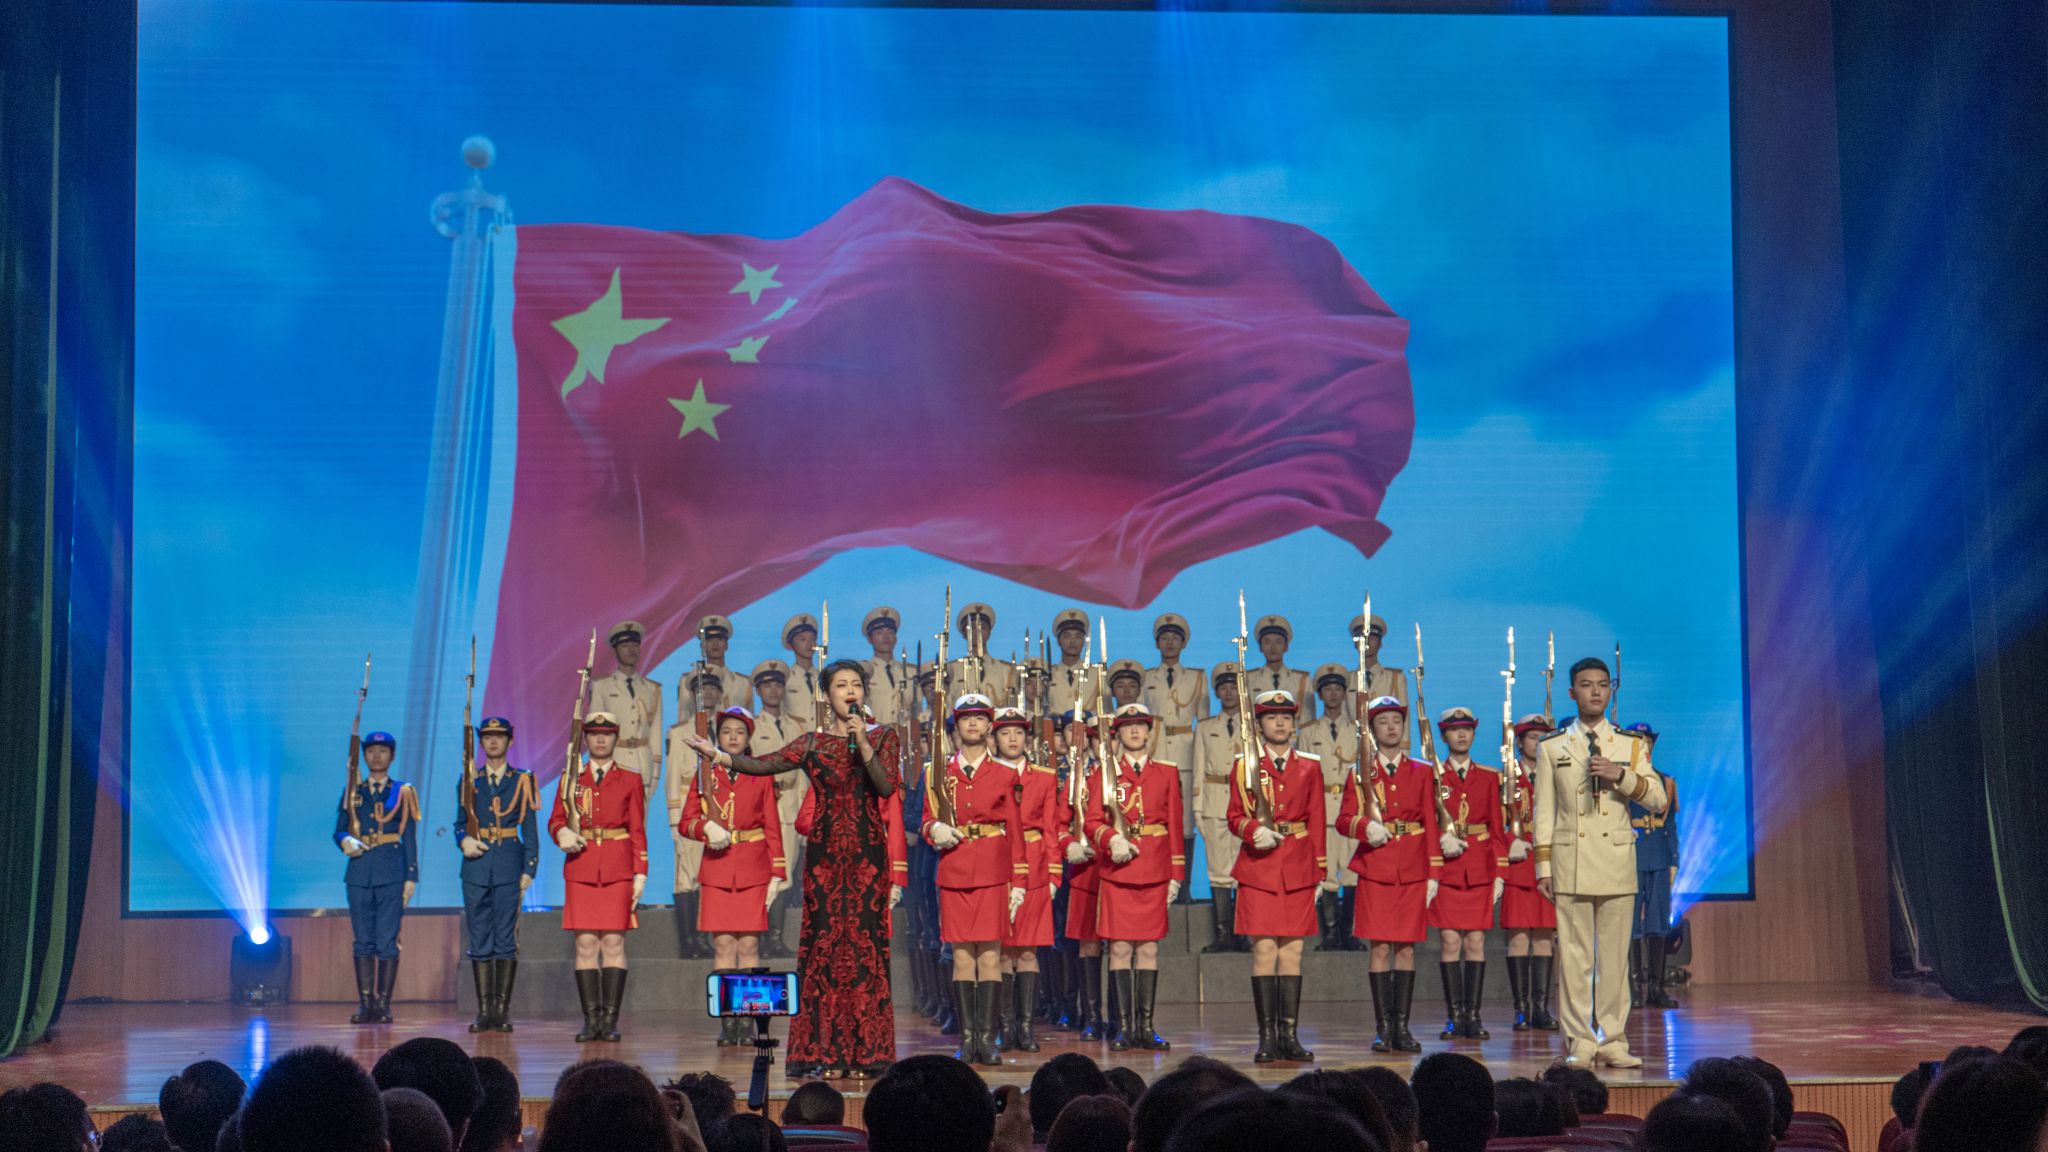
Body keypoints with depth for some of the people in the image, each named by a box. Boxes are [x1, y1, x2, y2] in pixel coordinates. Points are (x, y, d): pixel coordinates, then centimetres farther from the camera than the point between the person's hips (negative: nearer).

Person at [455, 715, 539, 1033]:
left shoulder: (522, 782, 6)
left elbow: (530, 831, 5)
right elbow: (460, 823, 15)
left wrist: (529, 869, -4)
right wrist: (464, 840, -8)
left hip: (509, 865, -2)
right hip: (477, 866, 2)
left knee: (506, 939, -3)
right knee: (479, 941, 3)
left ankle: (503, 1011, 1)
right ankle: (484, 1011, 7)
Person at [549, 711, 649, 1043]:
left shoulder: (630, 780, 7)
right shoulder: (571, 779, 11)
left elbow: (638, 831, 6)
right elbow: (555, 819, 12)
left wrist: (640, 873, -2)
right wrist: (562, 834, -12)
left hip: (618, 871, -1)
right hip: (581, 869, 1)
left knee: (614, 943, -5)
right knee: (585, 944, -1)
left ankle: (610, 1019, -2)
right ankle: (591, 1020, 2)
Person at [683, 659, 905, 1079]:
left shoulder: (883, 738, 7)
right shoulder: (812, 743, 8)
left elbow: (887, 786, -7)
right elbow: (763, 765, -4)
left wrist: (861, 743, -15)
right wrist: (717, 754, -17)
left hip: (868, 855, 0)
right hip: (824, 854, 1)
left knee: (865, 944, -4)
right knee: (824, 944, -3)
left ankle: (865, 1051, 0)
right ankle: (823, 1052, -1)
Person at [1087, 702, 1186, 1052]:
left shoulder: (1167, 772, 10)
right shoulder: (1106, 773, 6)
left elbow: (1175, 826, 10)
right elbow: (1092, 821, 1)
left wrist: (1176, 875, 5)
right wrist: (1112, 840, -19)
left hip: (1154, 872, 1)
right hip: (1118, 870, -1)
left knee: (1149, 948, 2)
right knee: (1120, 948, -3)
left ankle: (1146, 1026, 7)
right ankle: (1124, 1027, 2)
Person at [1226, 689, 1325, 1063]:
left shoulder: (1310, 766, 9)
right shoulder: (1245, 765, 4)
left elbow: (1316, 821, 9)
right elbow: (1235, 817, 5)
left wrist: (1319, 871, 5)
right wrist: (1254, 831, -17)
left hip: (1298, 869, 2)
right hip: (1258, 867, -2)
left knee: (1292, 951, 3)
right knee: (1264, 950, -5)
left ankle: (1289, 1035, 7)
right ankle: (1267, 1036, -1)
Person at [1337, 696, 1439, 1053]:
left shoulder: (1421, 772, 10)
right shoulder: (1361, 773, 6)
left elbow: (1430, 824, 8)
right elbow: (1343, 820, 3)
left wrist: (1433, 873, 2)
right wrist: (1365, 827, -20)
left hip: (1412, 871, 1)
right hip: (1375, 869, -1)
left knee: (1406, 947, 1)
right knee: (1380, 947, -3)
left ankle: (1402, 1026, 6)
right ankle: (1383, 1027, 2)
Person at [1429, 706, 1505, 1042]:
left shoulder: (1489, 777, 10)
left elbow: (1497, 830, 10)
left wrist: (1500, 874, 4)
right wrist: (1441, 840, -14)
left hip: (1480, 871, 2)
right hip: (1445, 870, -2)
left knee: (1476, 943, -1)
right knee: (1450, 942, -5)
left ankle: (1473, 1016, 3)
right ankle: (1455, 1017, 1)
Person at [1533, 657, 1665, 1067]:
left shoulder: (1631, 746, 10)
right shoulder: (1552, 748, 8)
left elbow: (1657, 799, 3)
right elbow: (1544, 812, 7)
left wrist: (1620, 775, -13)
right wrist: (1544, 868, 1)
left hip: (1617, 864, 1)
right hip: (1570, 866, -1)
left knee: (1614, 956, 2)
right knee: (1574, 956, -1)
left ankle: (1613, 1041, 7)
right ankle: (1580, 1043, 4)